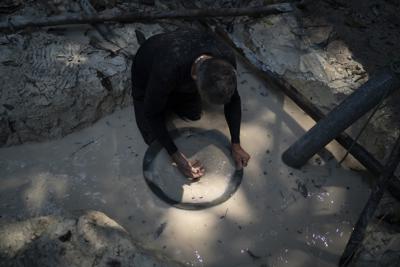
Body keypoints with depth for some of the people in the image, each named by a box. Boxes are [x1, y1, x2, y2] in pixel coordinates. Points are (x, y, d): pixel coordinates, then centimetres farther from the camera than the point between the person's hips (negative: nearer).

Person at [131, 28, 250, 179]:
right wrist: (176, 156, -30)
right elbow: (151, 114, -30)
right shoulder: (168, 71, -47)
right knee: (154, 138, 0)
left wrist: (236, 145, -18)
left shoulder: (226, 59, -34)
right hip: (147, 74, -3)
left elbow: (233, 99, -16)